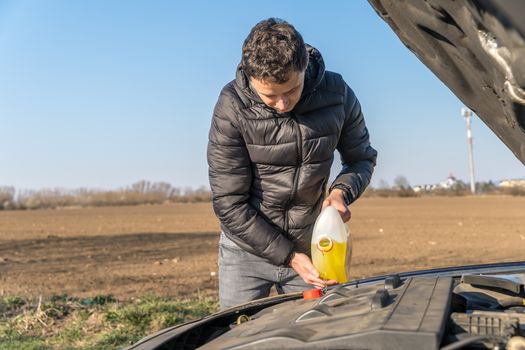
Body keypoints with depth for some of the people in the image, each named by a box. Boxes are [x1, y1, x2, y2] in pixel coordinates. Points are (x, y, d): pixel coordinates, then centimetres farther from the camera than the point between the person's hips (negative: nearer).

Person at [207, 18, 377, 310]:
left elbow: (362, 158, 4)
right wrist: (289, 256, -17)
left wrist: (341, 191, -18)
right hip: (247, 250, -1)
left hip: (309, 249, 2)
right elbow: (230, 204, -17)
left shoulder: (336, 94, -14)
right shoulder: (232, 107, -21)